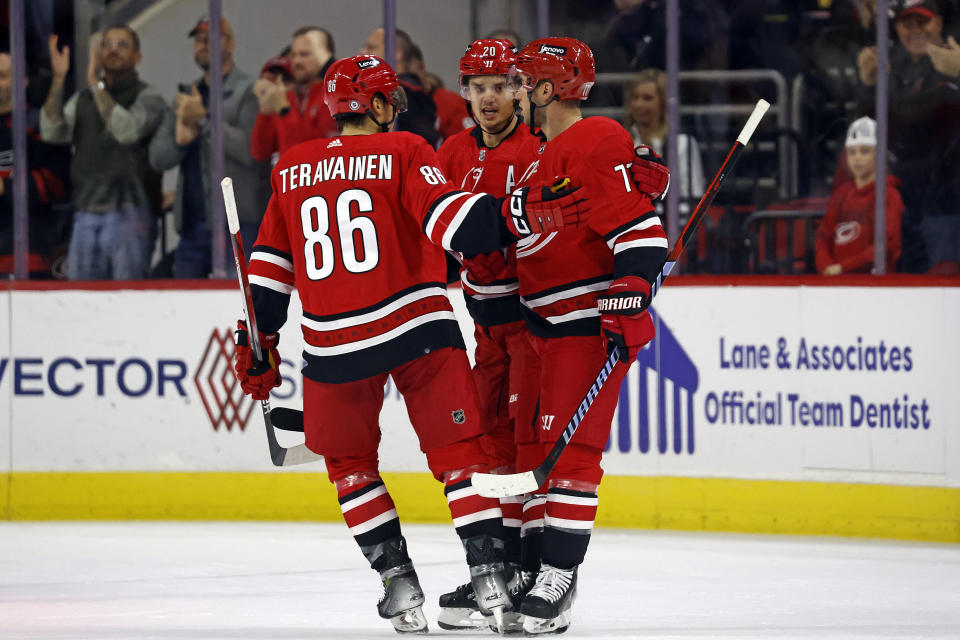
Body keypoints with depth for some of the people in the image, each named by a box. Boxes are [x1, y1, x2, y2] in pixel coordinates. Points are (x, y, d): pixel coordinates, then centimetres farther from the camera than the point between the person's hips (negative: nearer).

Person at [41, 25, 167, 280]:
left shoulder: (147, 97, 2)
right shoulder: (83, 99, 16)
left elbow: (127, 130, -18)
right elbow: (52, 132, 0)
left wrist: (98, 86, -12)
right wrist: (58, 79, -6)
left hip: (129, 214, -5)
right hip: (86, 215, 5)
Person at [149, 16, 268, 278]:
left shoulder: (249, 94, 0)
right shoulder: (186, 96, 21)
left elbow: (253, 150, -15)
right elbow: (157, 156, 15)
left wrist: (205, 119, -11)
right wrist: (181, 140, -7)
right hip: (192, 222, 7)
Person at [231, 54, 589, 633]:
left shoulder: (290, 171, 10)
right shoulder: (403, 153, -2)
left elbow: (269, 267, 14)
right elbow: (451, 219, -19)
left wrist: (257, 343, 20)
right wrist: (521, 213, -25)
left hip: (334, 345, 3)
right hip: (418, 326, -3)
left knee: (348, 460, 19)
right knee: (458, 451, 5)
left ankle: (399, 583, 11)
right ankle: (490, 577, -5)